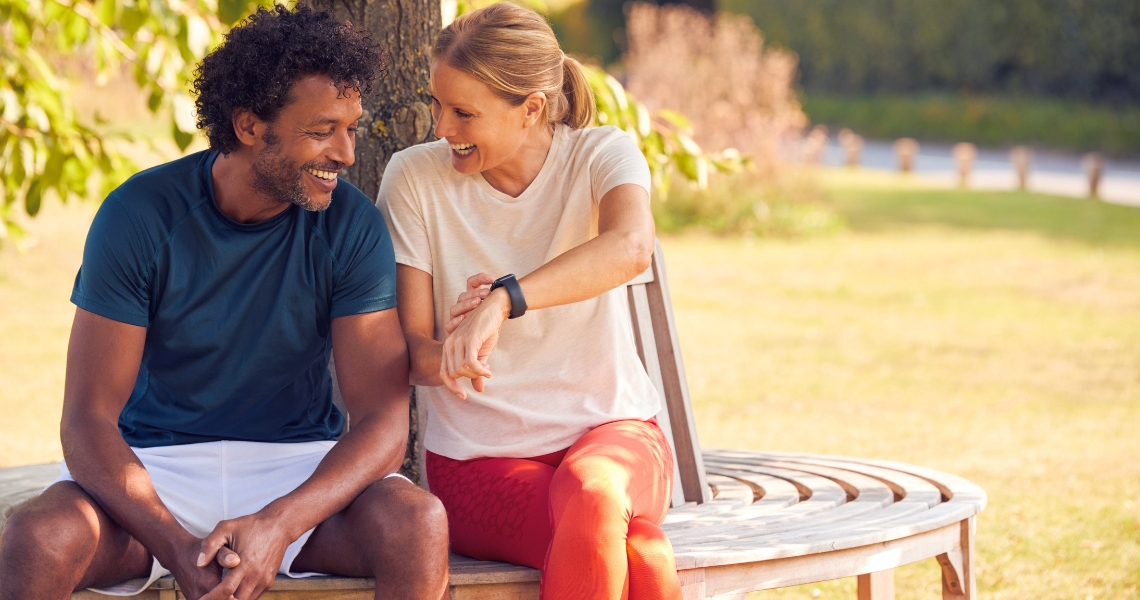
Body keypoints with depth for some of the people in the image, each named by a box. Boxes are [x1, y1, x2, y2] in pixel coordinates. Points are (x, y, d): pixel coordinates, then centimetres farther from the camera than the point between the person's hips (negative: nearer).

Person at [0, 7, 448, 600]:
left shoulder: (353, 226, -7)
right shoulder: (139, 214, -11)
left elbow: (384, 418, -11)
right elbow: (87, 422, -13)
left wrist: (277, 525, -30)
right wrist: (178, 549, -30)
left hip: (302, 470, 1)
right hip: (152, 468, -1)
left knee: (419, 525, -29)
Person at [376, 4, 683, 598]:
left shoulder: (601, 155, -4)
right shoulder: (416, 177, -2)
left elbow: (629, 247, -29)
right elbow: (410, 346, -4)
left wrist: (503, 299, -43)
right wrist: (446, 355, -29)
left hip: (610, 427, 1)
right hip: (479, 457, -1)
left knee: (591, 492, -37)